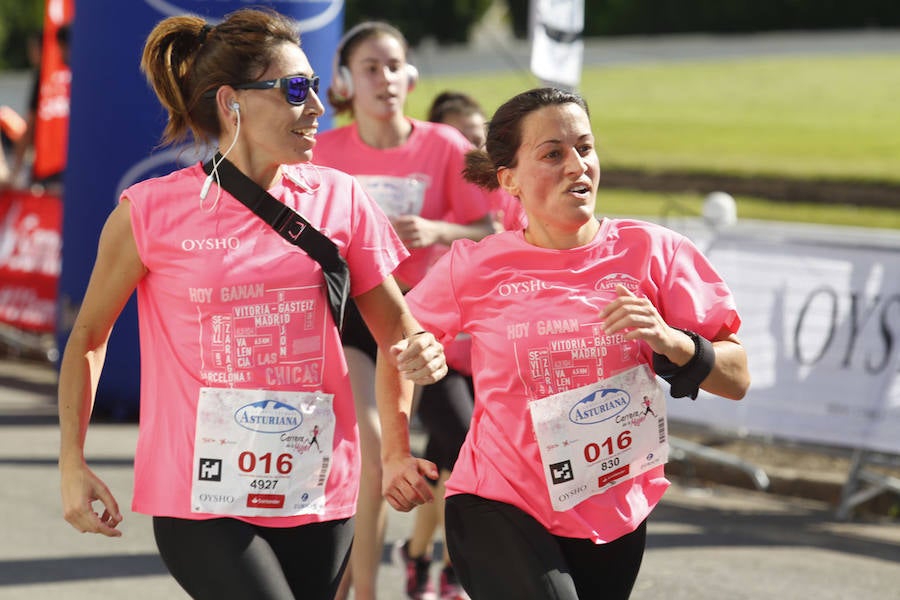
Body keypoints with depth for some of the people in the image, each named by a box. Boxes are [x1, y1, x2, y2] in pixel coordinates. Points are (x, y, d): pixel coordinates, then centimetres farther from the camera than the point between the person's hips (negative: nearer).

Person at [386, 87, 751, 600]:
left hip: (615, 517, 3)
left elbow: (738, 380, -2)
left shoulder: (651, 251, -4)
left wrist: (668, 341, -19)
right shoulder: (473, 269, -6)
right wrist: (394, 454, 8)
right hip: (503, 512, -3)